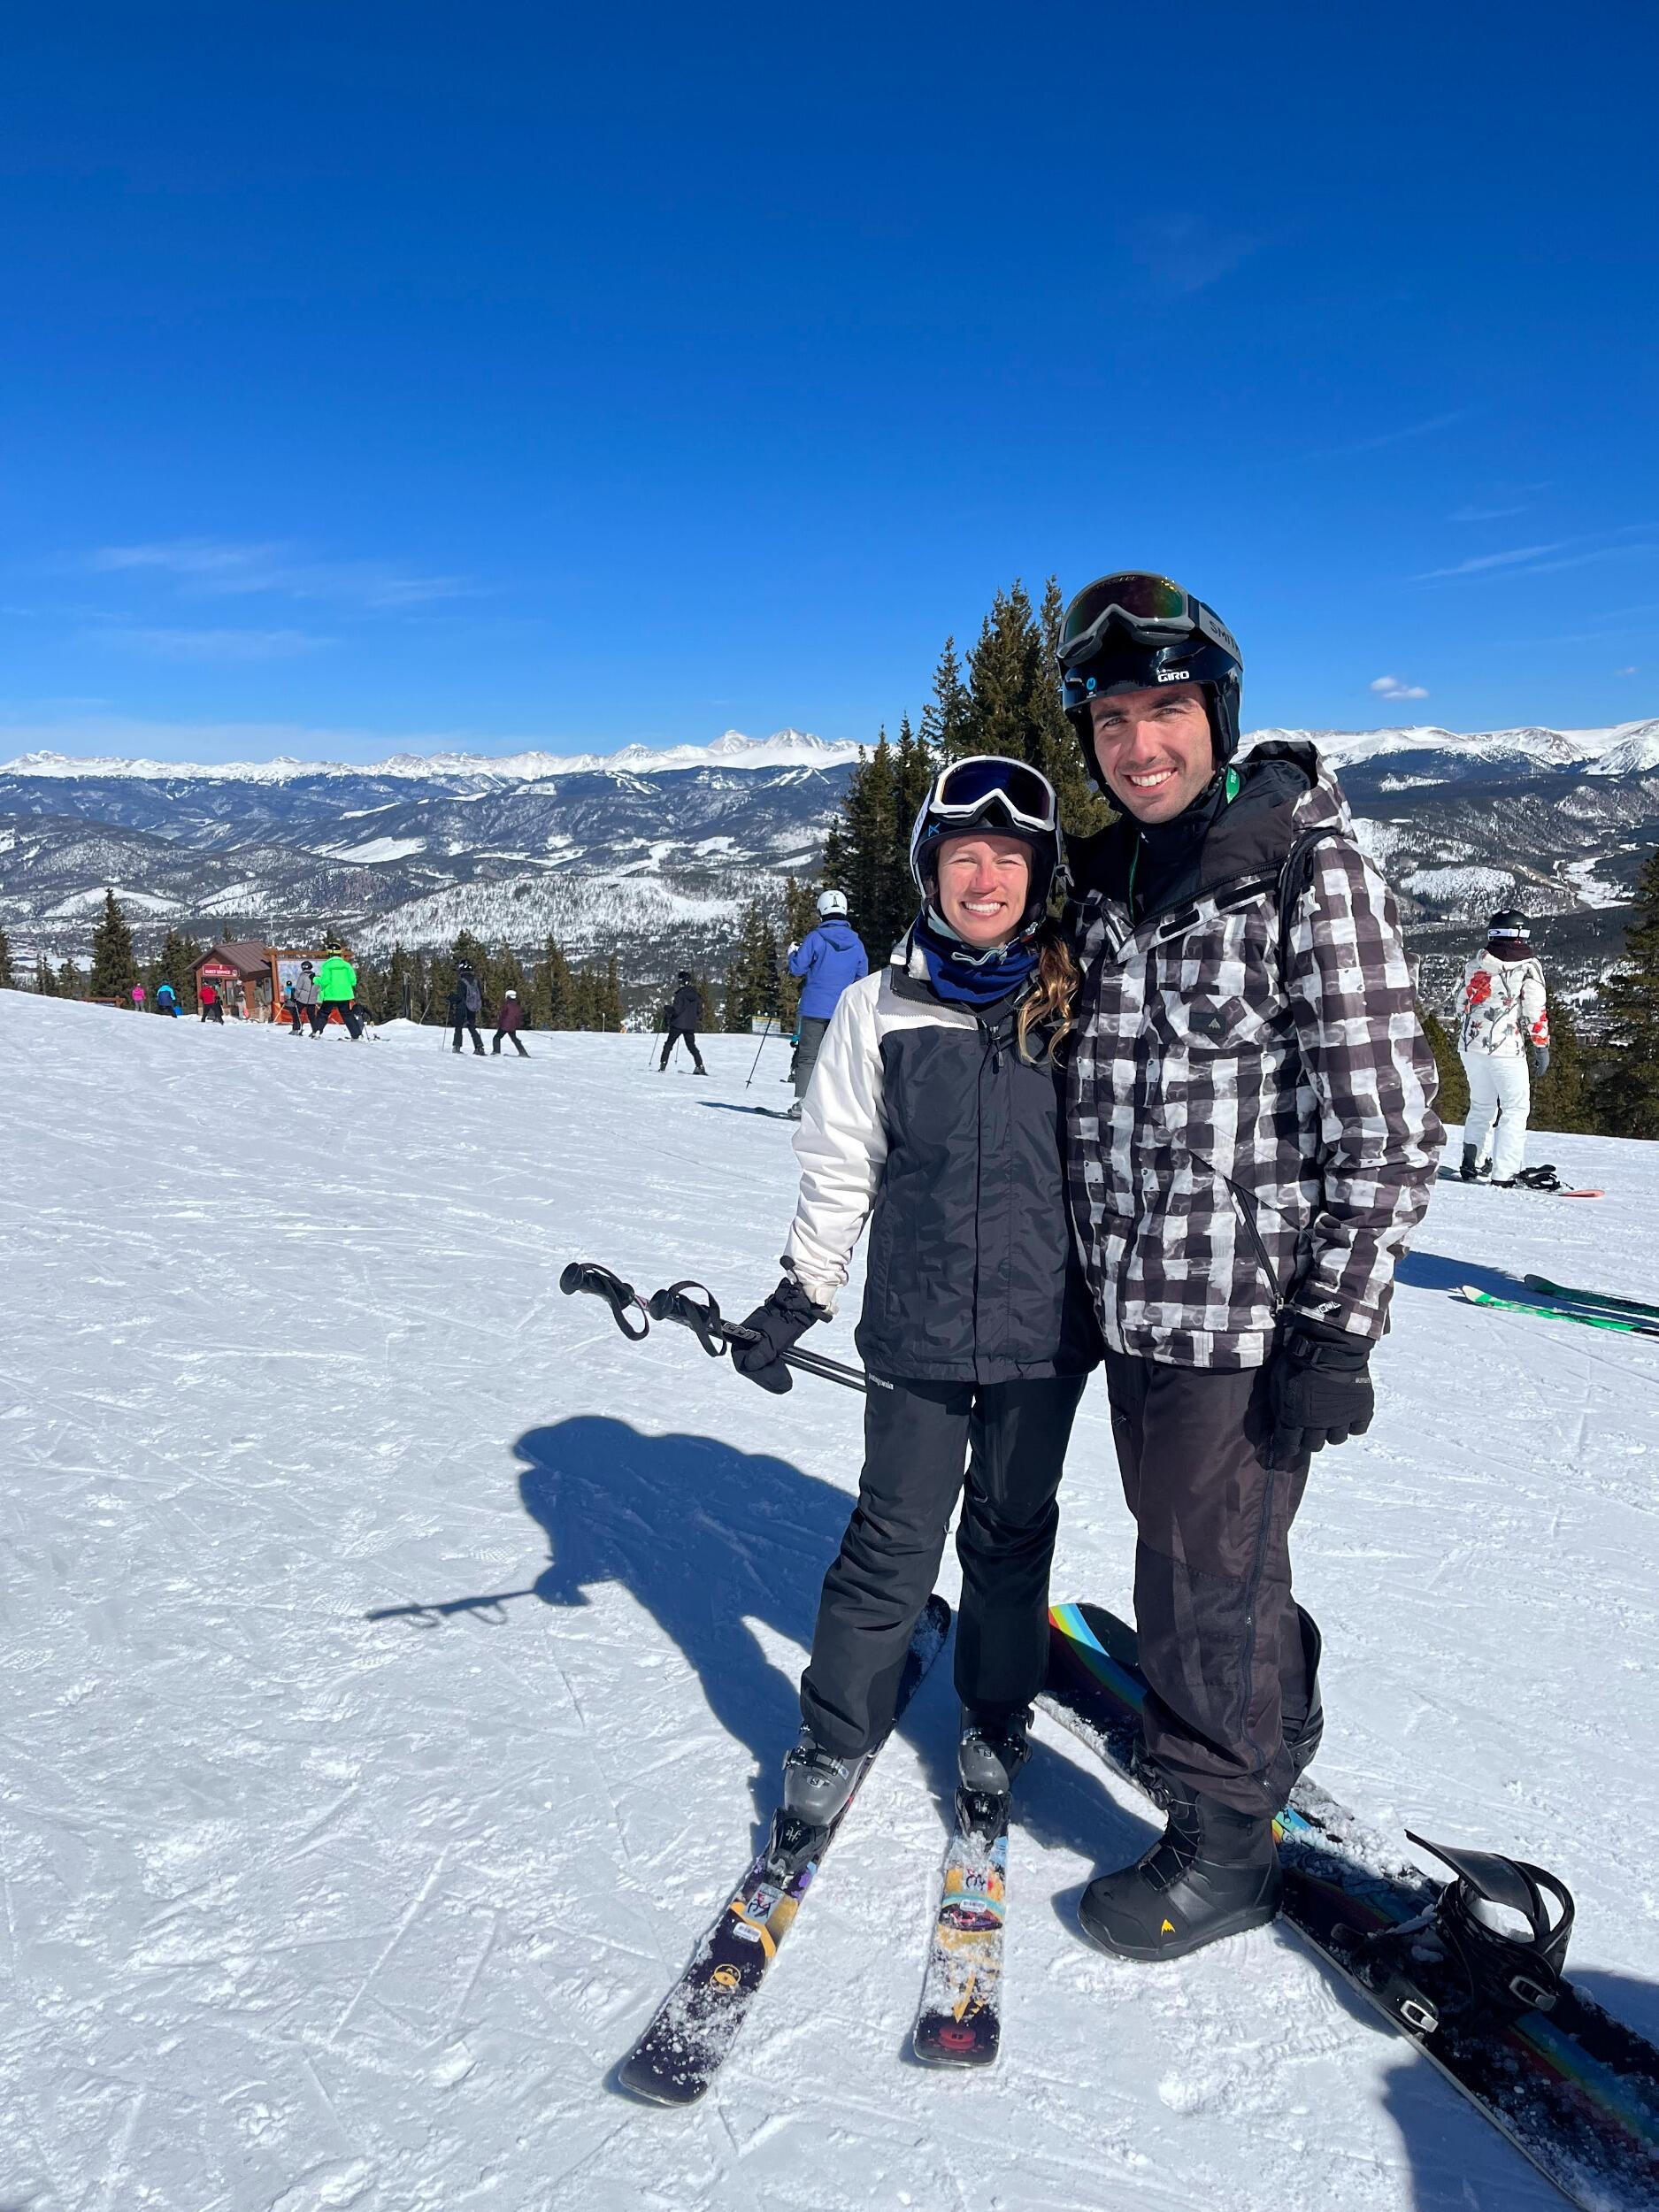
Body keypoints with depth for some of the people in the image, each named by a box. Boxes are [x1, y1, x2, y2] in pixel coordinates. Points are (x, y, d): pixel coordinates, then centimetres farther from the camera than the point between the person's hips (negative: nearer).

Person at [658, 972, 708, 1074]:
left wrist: (668, 1008, -1)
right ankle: (700, 1067, 1)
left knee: (669, 1044, 7)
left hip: (678, 1024, -5)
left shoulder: (681, 993, -14)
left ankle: (663, 1065, 1)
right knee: (692, 1046, 13)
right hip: (691, 1026, 5)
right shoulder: (696, 994, 4)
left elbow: (676, 1010, -18)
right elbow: (700, 1010, 10)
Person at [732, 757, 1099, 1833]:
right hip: (918, 1329, -1)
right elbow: (839, 1166, 3)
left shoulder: (1079, 1004, -2)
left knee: (1012, 1530, 16)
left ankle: (998, 1715, 38)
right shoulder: (881, 1007, -4)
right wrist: (799, 1296, 2)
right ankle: (838, 1733, 26)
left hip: (1048, 1329, 1)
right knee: (895, 1539, 6)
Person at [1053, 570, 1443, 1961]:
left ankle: (1224, 1846, 26)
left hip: (1253, 1311, -7)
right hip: (1136, 1305, 7)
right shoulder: (1108, 882, 8)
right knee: (1197, 1551, 22)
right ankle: (1271, 1736, 48)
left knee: (1204, 1577, 4)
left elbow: (1389, 1123, -15)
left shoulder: (1312, 869, -13)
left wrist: (1337, 1334, -16)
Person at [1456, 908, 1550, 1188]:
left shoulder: (1474, 965, 9)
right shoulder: (1529, 965, -4)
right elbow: (1536, 1011, -7)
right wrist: (1541, 1046, 0)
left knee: (1481, 1105, 19)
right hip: (1506, 1047, -5)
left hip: (1470, 1042, 5)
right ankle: (1504, 1175, -5)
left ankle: (1473, 1163, 19)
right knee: (1516, 1108, 2)